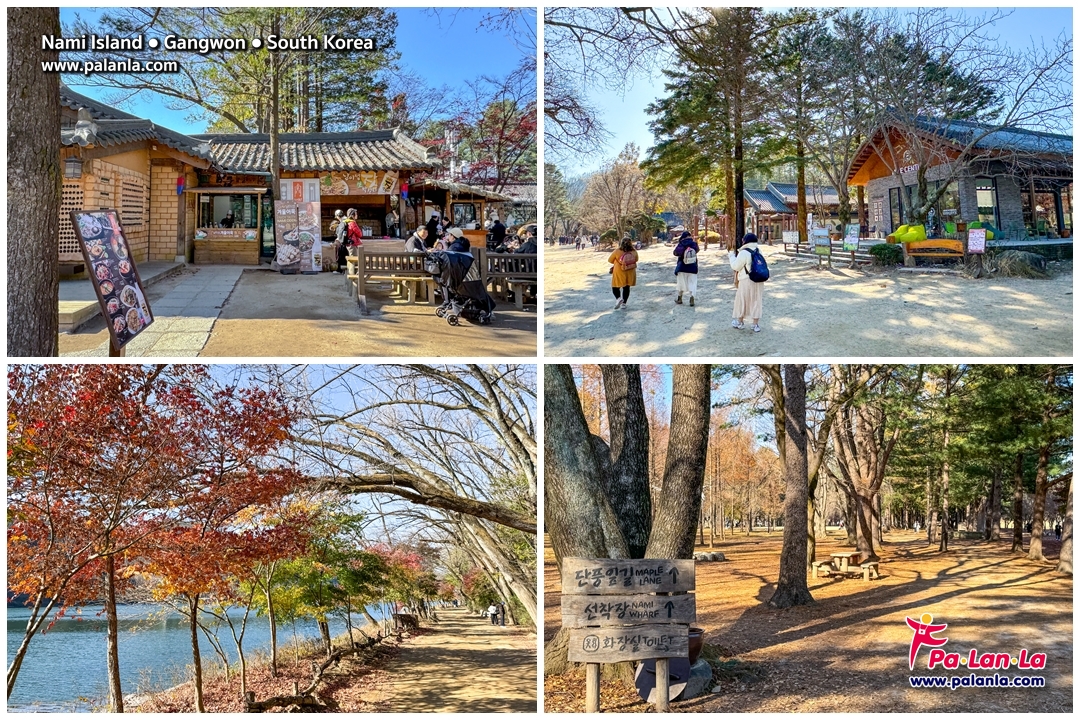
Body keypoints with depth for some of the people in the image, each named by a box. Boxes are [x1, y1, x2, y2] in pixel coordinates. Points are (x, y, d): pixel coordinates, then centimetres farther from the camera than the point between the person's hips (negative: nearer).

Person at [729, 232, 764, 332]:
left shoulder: (743, 253, -17)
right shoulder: (758, 251, 4)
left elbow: (735, 266, -13)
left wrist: (732, 256, 3)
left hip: (746, 281, -6)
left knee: (742, 301, 10)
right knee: (756, 301, 10)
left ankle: (739, 322, 22)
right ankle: (755, 324, 12)